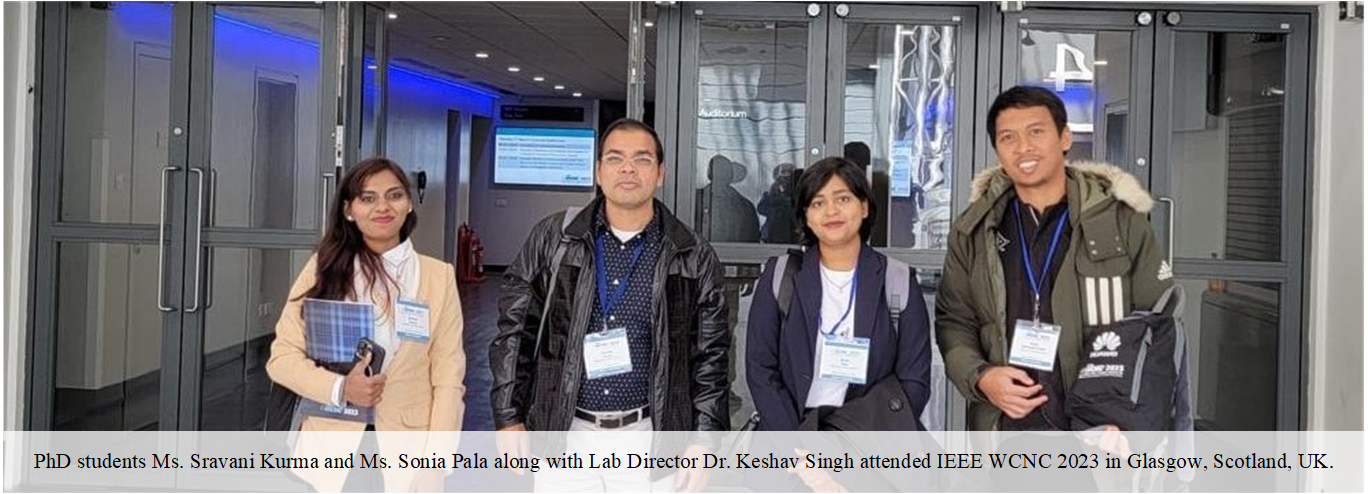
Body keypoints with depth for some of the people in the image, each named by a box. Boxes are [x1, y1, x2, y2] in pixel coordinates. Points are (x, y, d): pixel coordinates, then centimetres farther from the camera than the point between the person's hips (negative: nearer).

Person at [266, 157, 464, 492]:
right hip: (332, 447, 0)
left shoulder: (438, 276, -1)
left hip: (406, 450, 0)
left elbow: (448, 377, -3)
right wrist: (339, 389, -15)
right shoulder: (325, 267, 0)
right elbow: (282, 356, 1)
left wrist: (435, 461, -10)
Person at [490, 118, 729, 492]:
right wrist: (509, 418, 0)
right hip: (563, 436, 1)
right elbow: (515, 330, 4)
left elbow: (710, 357, 2)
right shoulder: (551, 239, 0)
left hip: (649, 440, 0)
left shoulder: (694, 257, 0)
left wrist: (703, 440, -3)